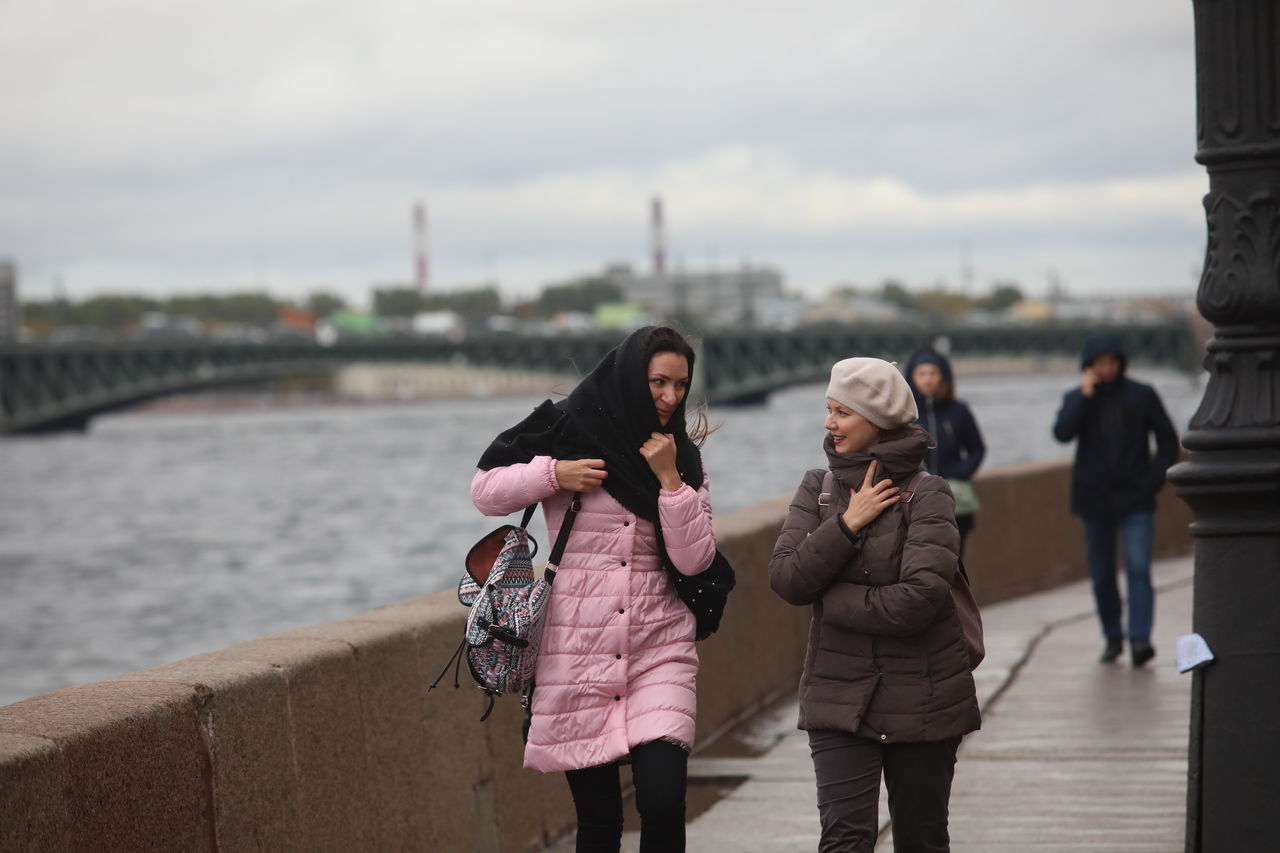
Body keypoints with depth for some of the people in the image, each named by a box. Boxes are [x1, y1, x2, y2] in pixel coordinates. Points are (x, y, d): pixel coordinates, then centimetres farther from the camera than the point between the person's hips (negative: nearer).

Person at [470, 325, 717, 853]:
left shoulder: (680, 455, 7)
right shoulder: (572, 430, 0)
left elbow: (694, 560, -2)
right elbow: (485, 492, 3)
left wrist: (669, 479, -10)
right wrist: (553, 475, -11)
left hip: (659, 651, 1)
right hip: (579, 652, -1)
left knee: (662, 800, -15)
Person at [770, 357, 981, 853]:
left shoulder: (926, 495, -8)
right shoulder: (818, 488, 5)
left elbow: (920, 598, -21)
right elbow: (785, 580, -6)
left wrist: (830, 601, -12)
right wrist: (848, 523, -13)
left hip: (922, 701, -2)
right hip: (839, 696, 2)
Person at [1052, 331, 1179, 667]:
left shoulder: (1142, 396, 3)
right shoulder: (1076, 399, 5)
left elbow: (1168, 440, 7)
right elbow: (1062, 433, -13)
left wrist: (1154, 478, -6)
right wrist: (1085, 396, -17)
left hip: (1135, 500, -2)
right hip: (1094, 500, 2)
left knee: (1138, 568, -14)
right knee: (1101, 574, 7)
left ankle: (1140, 639, -21)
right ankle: (1112, 638, 19)